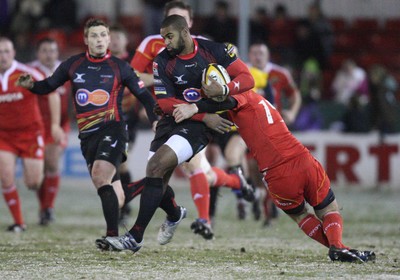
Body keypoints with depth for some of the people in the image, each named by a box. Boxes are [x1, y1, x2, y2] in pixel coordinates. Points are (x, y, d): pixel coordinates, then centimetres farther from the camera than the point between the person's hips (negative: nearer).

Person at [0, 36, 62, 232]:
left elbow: (52, 93, -8)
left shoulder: (26, 74, -13)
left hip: (30, 133, -2)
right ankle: (18, 222, -1)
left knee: (33, 183, -4)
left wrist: (55, 124, -13)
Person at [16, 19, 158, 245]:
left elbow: (144, 96, 8)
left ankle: (113, 234, -26)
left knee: (100, 176, -25)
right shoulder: (73, 65, 8)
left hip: (113, 128, -4)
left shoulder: (119, 67, 1)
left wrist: (156, 120, -5)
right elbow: (48, 86, 17)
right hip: (88, 135, 4)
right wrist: (31, 85, -4)